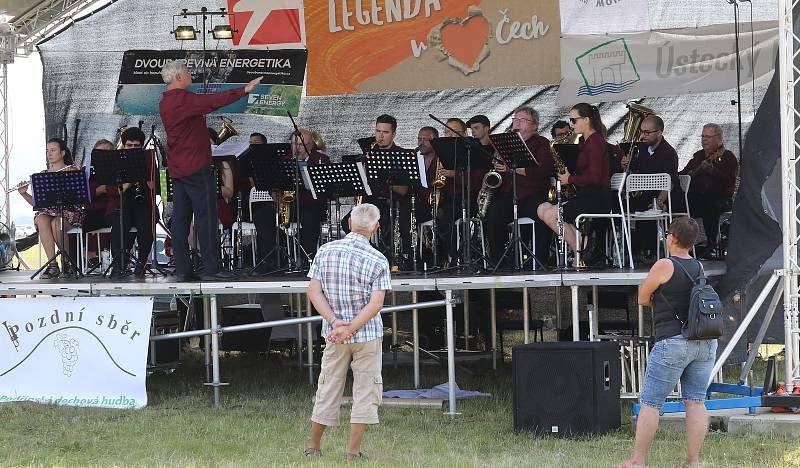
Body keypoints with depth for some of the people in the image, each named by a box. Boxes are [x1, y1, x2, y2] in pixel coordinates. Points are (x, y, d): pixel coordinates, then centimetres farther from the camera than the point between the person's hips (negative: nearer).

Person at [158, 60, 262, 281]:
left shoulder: (165, 102, 14)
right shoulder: (183, 99, -16)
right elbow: (213, 101, -23)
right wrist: (244, 90, -20)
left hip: (177, 169, 9)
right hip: (196, 167, -9)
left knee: (180, 218, 7)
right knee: (205, 217, -6)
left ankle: (182, 270, 7)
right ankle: (211, 268, -7)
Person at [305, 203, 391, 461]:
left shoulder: (325, 251, -1)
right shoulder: (378, 261, -10)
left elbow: (314, 292, -6)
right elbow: (376, 304, -18)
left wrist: (335, 322, -13)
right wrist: (350, 329, -20)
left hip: (334, 336, 3)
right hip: (368, 334, -3)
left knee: (328, 390, 13)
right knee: (365, 391, 5)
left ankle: (313, 448, 19)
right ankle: (353, 451, 2)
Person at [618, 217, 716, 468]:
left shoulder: (664, 266, -9)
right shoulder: (699, 268, 10)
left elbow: (642, 299, 2)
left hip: (673, 342, -6)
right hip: (705, 343, 7)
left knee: (649, 402, 1)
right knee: (695, 401, 5)